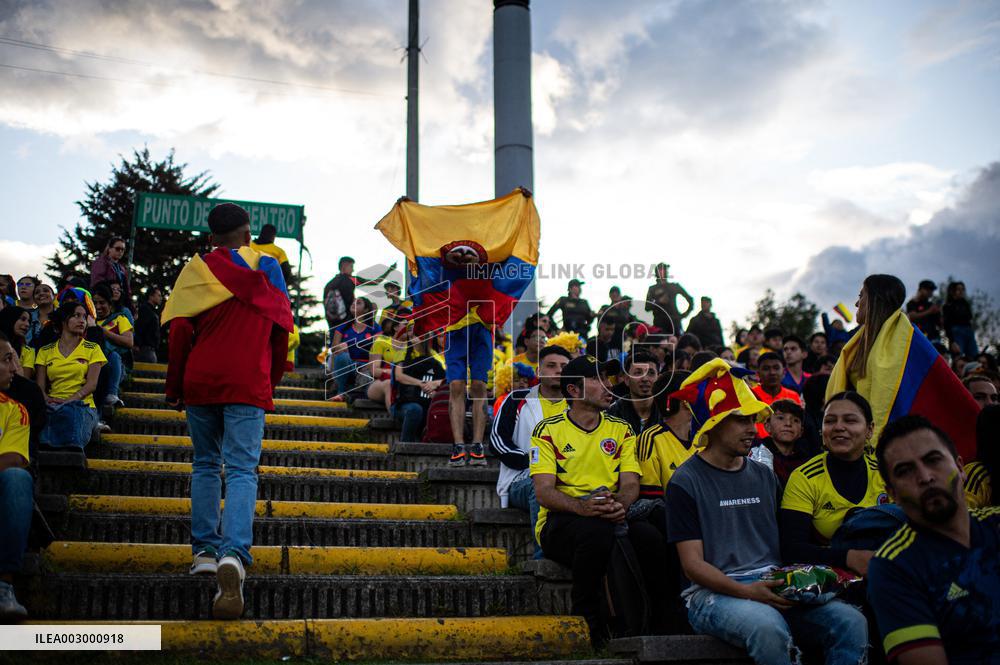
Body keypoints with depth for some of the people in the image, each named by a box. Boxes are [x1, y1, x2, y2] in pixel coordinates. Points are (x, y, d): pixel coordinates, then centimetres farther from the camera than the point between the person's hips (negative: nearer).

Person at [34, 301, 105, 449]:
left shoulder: (92, 349, 14)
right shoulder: (45, 352, 19)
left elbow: (92, 384, 1)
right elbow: (40, 385, 10)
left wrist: (70, 400, -17)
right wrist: (46, 398, -16)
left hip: (82, 405, -1)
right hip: (52, 405, 1)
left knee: (70, 411, -40)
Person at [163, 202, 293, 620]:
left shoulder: (197, 269, 5)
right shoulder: (267, 269, 8)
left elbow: (179, 330, -2)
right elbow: (281, 331, 10)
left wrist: (175, 386, 7)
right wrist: (271, 382, 22)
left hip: (200, 381, 1)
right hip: (249, 384, -1)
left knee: (206, 464, 17)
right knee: (241, 470, -7)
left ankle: (205, 551, 16)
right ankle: (233, 555, -27)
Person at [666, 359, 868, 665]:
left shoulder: (764, 476, 18)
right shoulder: (686, 482, 0)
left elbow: (786, 542, 18)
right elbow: (692, 563, -6)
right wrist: (745, 591, -21)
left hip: (774, 588, 5)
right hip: (715, 592, -5)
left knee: (851, 622, -19)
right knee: (769, 627, -37)